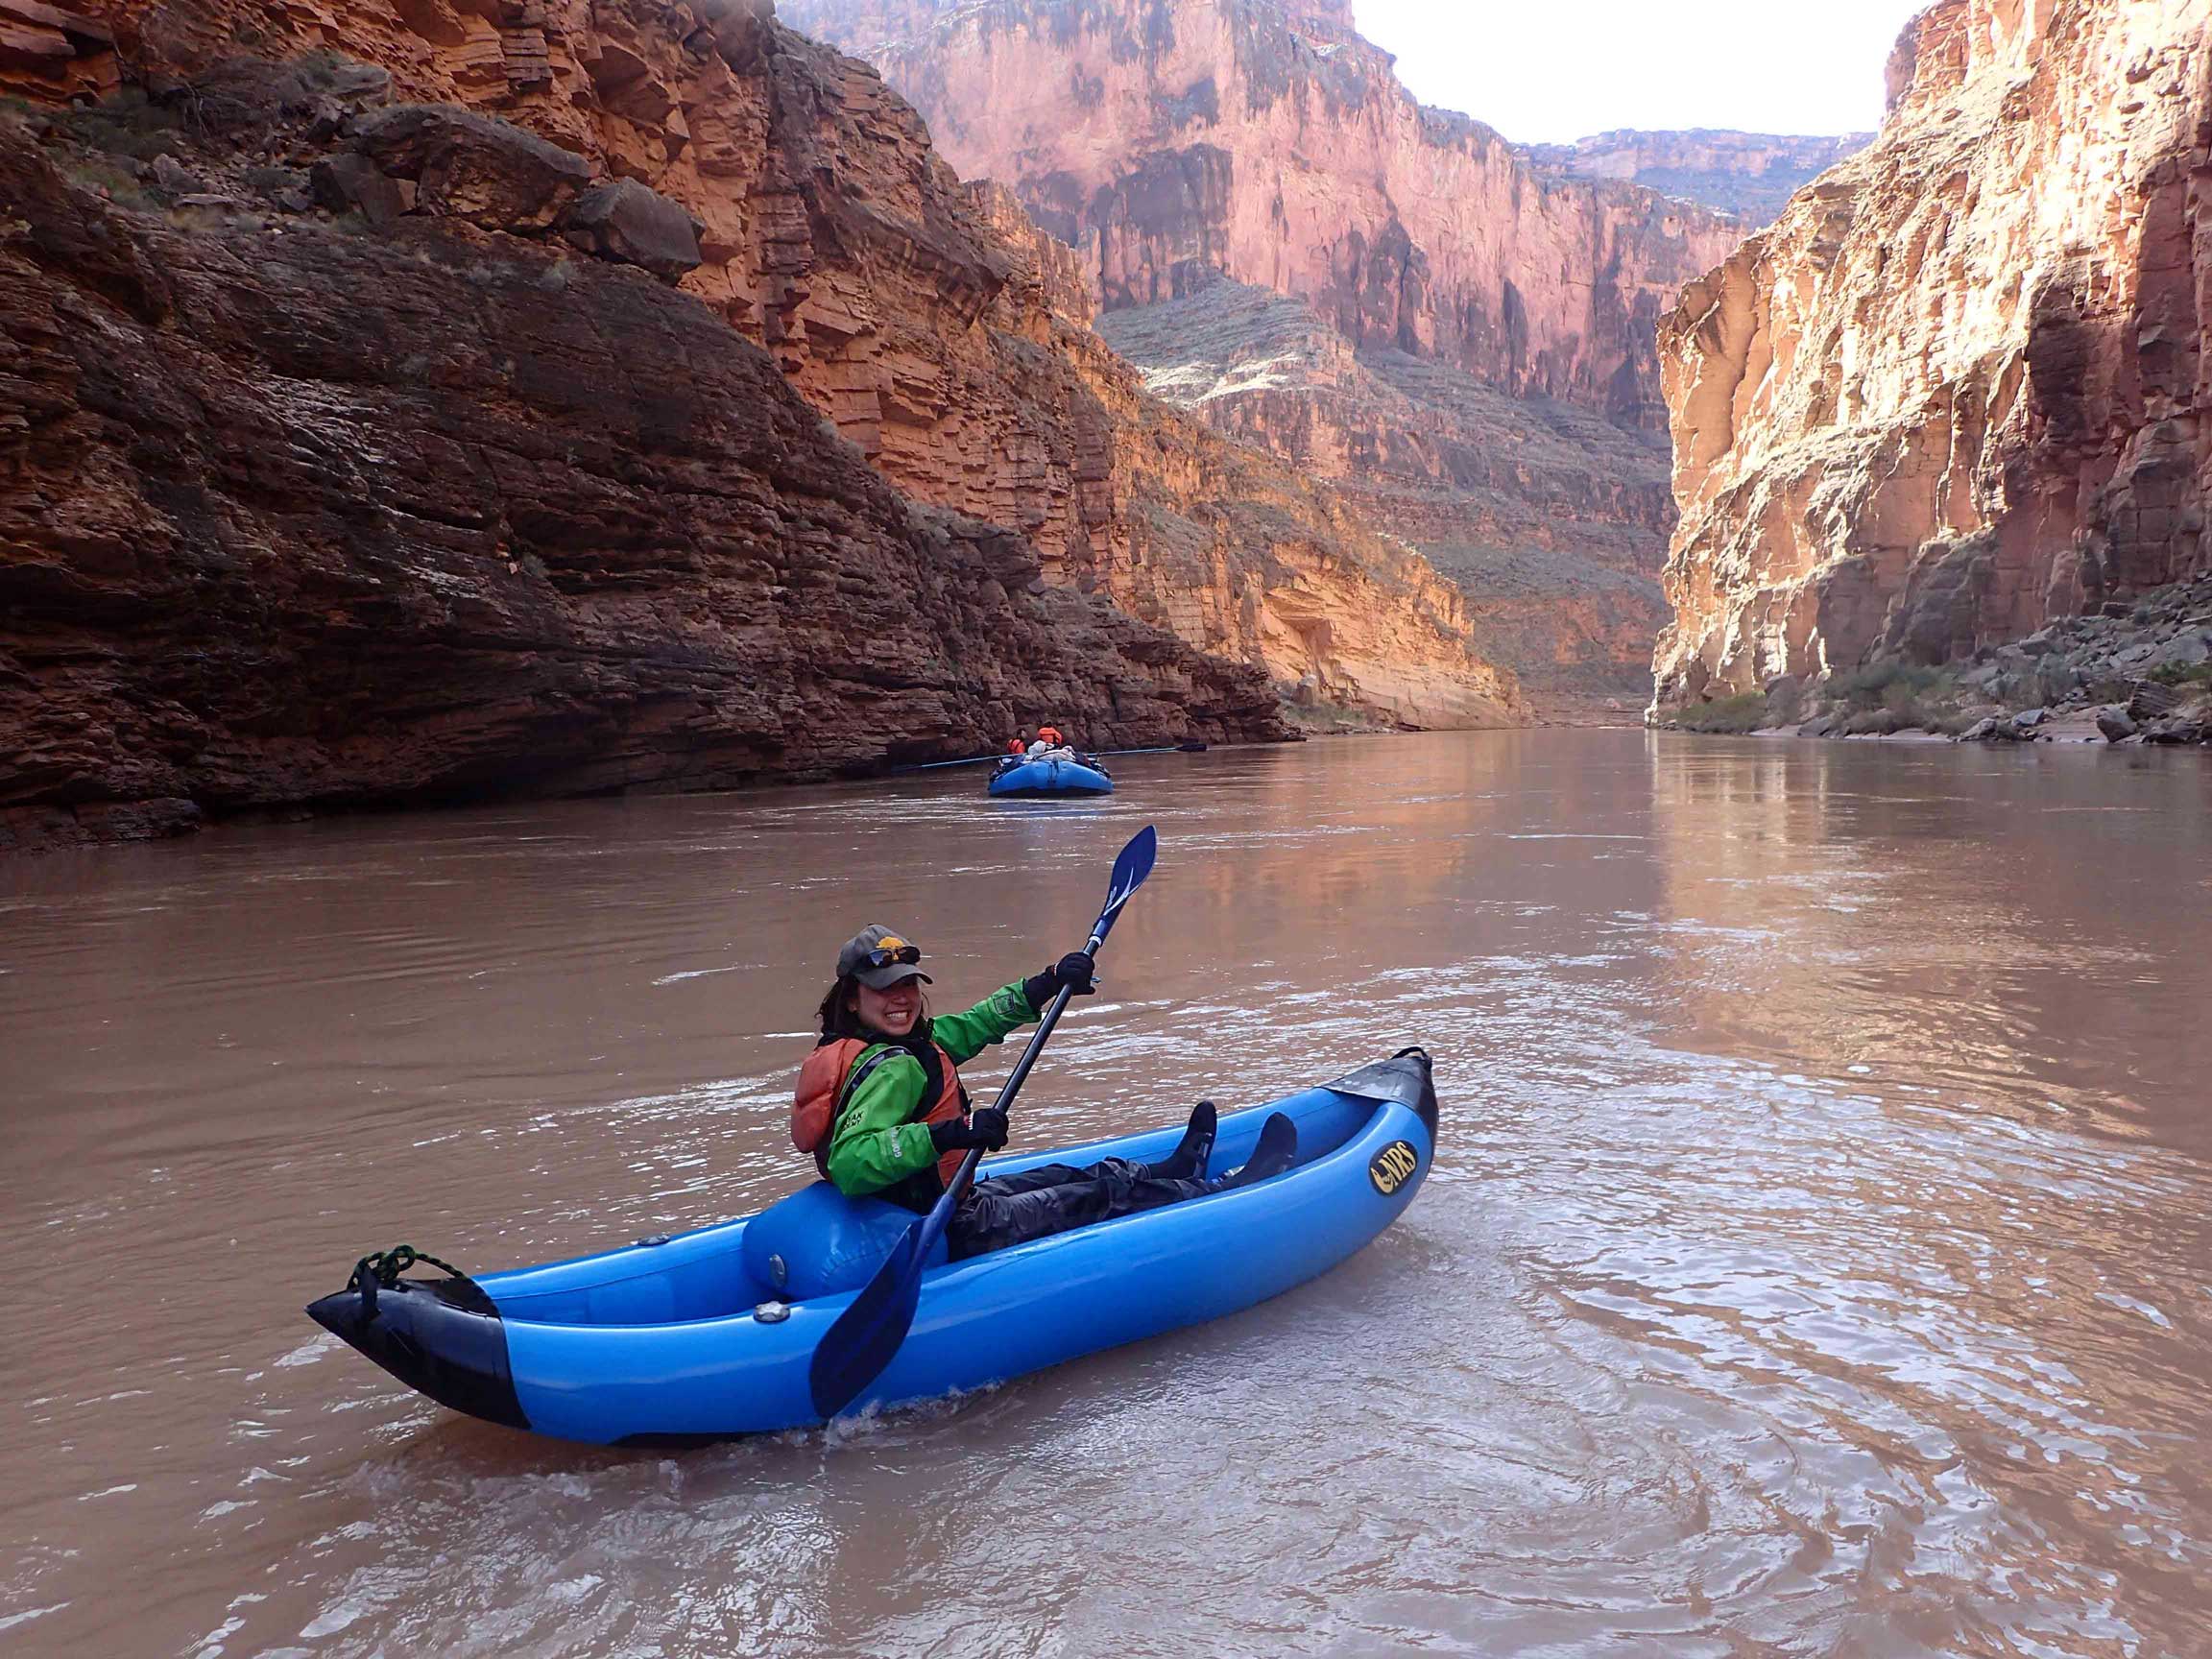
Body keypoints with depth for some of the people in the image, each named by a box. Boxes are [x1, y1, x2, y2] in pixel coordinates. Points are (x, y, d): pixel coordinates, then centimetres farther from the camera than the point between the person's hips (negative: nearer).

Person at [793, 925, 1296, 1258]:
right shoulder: (893, 1067, -27)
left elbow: (966, 1028, 13)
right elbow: (848, 1166, -41)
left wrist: (1045, 984, 9)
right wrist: (949, 1133, -45)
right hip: (955, 1235, -9)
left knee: (1069, 1178, 27)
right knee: (1105, 1197, 7)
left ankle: (1174, 1171, 52)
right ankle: (1235, 1188, 26)